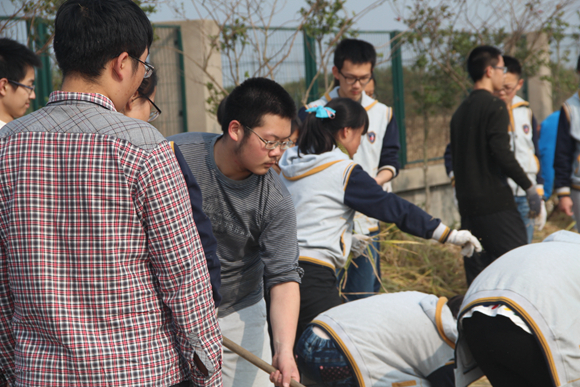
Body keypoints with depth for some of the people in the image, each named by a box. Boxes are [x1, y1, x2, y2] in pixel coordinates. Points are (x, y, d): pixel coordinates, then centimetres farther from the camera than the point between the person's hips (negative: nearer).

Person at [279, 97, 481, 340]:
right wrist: (449, 234, 0)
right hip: (313, 274, -8)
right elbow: (395, 208, -6)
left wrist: (344, 239, 32)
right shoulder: (344, 172, -8)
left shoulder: (287, 166, 14)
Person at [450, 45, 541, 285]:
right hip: (495, 202, -8)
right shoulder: (494, 106, -9)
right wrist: (530, 188, -10)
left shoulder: (460, 111, 16)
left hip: (467, 204, 8)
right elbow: (502, 153, -18)